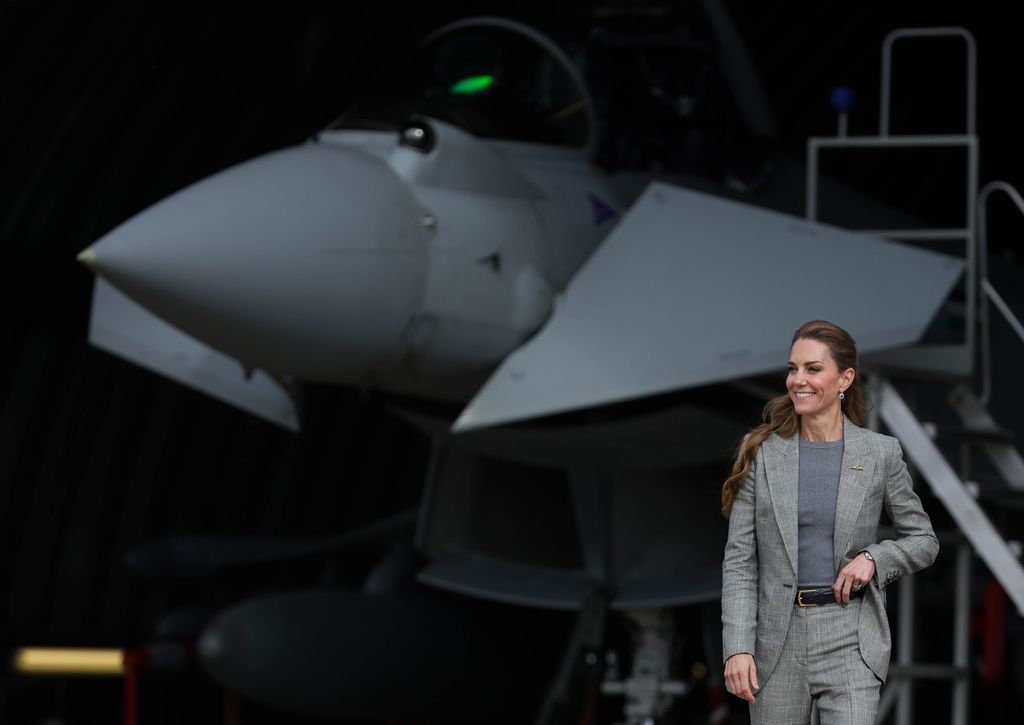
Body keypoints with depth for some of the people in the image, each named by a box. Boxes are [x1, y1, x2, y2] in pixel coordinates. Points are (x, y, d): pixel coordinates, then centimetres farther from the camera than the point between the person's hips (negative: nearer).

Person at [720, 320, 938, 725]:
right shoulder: (762, 453, 1)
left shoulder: (880, 454, 1)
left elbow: (923, 540, 11)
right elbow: (740, 559, -1)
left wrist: (873, 558, -10)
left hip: (850, 641, -1)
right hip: (778, 638, 1)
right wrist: (737, 647, -10)